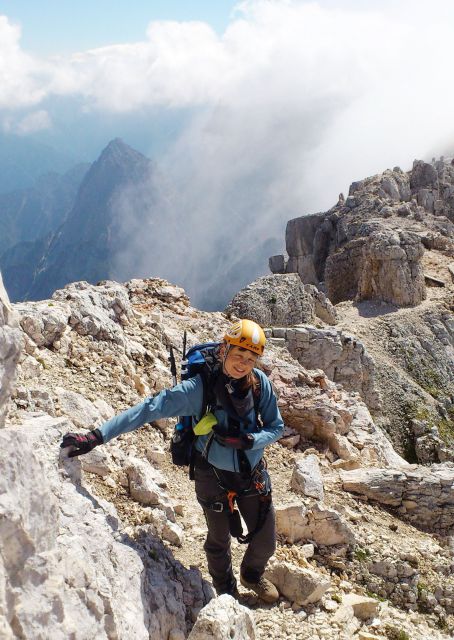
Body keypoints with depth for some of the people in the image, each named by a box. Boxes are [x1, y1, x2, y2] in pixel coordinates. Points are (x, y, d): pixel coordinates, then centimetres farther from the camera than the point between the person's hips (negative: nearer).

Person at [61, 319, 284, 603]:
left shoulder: (260, 383, -15)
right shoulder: (200, 387, -25)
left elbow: (276, 428, -5)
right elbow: (150, 409, -29)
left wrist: (247, 440, -26)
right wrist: (97, 436, -35)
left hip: (253, 474, 3)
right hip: (213, 477, -3)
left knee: (266, 541, 17)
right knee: (219, 540, 20)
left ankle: (253, 575, 53)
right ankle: (226, 594, 51)